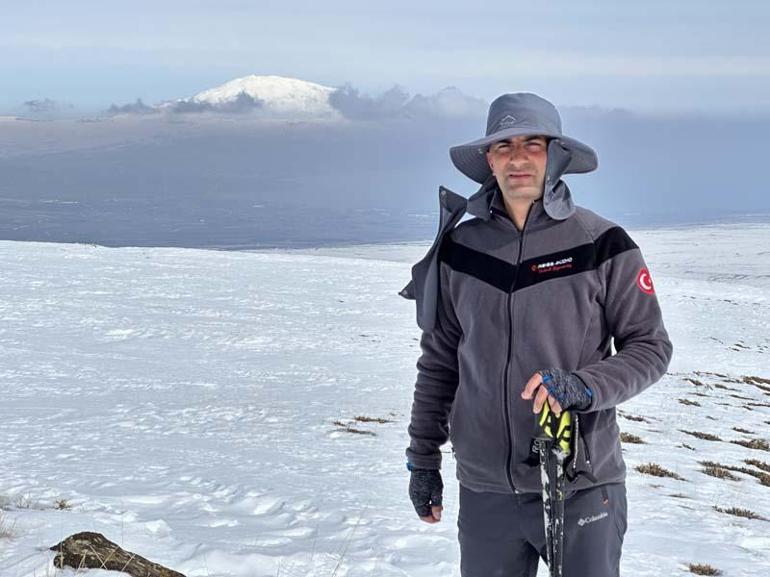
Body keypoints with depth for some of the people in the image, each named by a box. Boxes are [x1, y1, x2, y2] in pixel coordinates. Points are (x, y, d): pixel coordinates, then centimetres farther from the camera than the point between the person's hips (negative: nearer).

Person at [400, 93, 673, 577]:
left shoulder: (602, 244, -5)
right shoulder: (459, 248, 4)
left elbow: (651, 348, -2)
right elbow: (439, 361, 12)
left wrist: (583, 387, -19)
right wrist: (423, 457, 13)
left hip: (583, 486, -2)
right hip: (485, 489, 2)